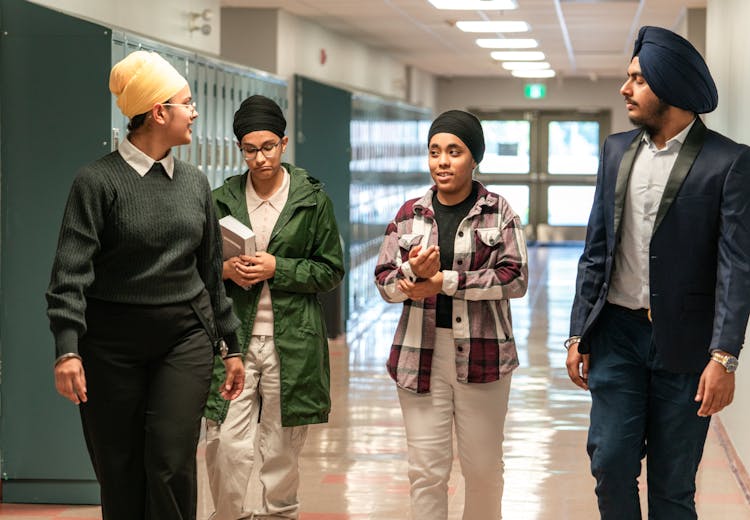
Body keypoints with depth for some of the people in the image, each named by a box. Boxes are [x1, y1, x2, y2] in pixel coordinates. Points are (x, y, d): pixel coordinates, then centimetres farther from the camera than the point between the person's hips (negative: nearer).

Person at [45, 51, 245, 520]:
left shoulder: (195, 183, 10)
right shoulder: (99, 181, -6)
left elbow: (212, 270, 17)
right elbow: (71, 271, -12)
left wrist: (231, 345, 17)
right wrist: (67, 349, -23)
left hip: (186, 339, 3)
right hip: (113, 344, -3)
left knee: (172, 464, -8)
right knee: (119, 476, 4)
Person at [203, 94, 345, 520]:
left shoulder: (313, 198, 3)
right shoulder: (223, 199, 7)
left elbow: (331, 271, 3)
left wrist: (277, 269, -10)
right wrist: (225, 269, -6)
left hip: (291, 341, -1)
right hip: (234, 337, 1)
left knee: (282, 448, 6)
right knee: (225, 442, -7)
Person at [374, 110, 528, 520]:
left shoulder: (499, 212, 1)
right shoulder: (410, 214, 8)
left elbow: (515, 278, -10)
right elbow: (384, 281, 4)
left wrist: (445, 281, -17)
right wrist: (415, 273, -18)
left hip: (481, 355, -1)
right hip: (420, 356, 2)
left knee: (483, 469, 8)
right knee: (426, 471, 2)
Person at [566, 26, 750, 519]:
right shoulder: (617, 150, 7)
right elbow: (596, 249, 11)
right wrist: (579, 335, 7)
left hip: (683, 342, -4)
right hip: (617, 332, 4)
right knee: (611, 463, 2)